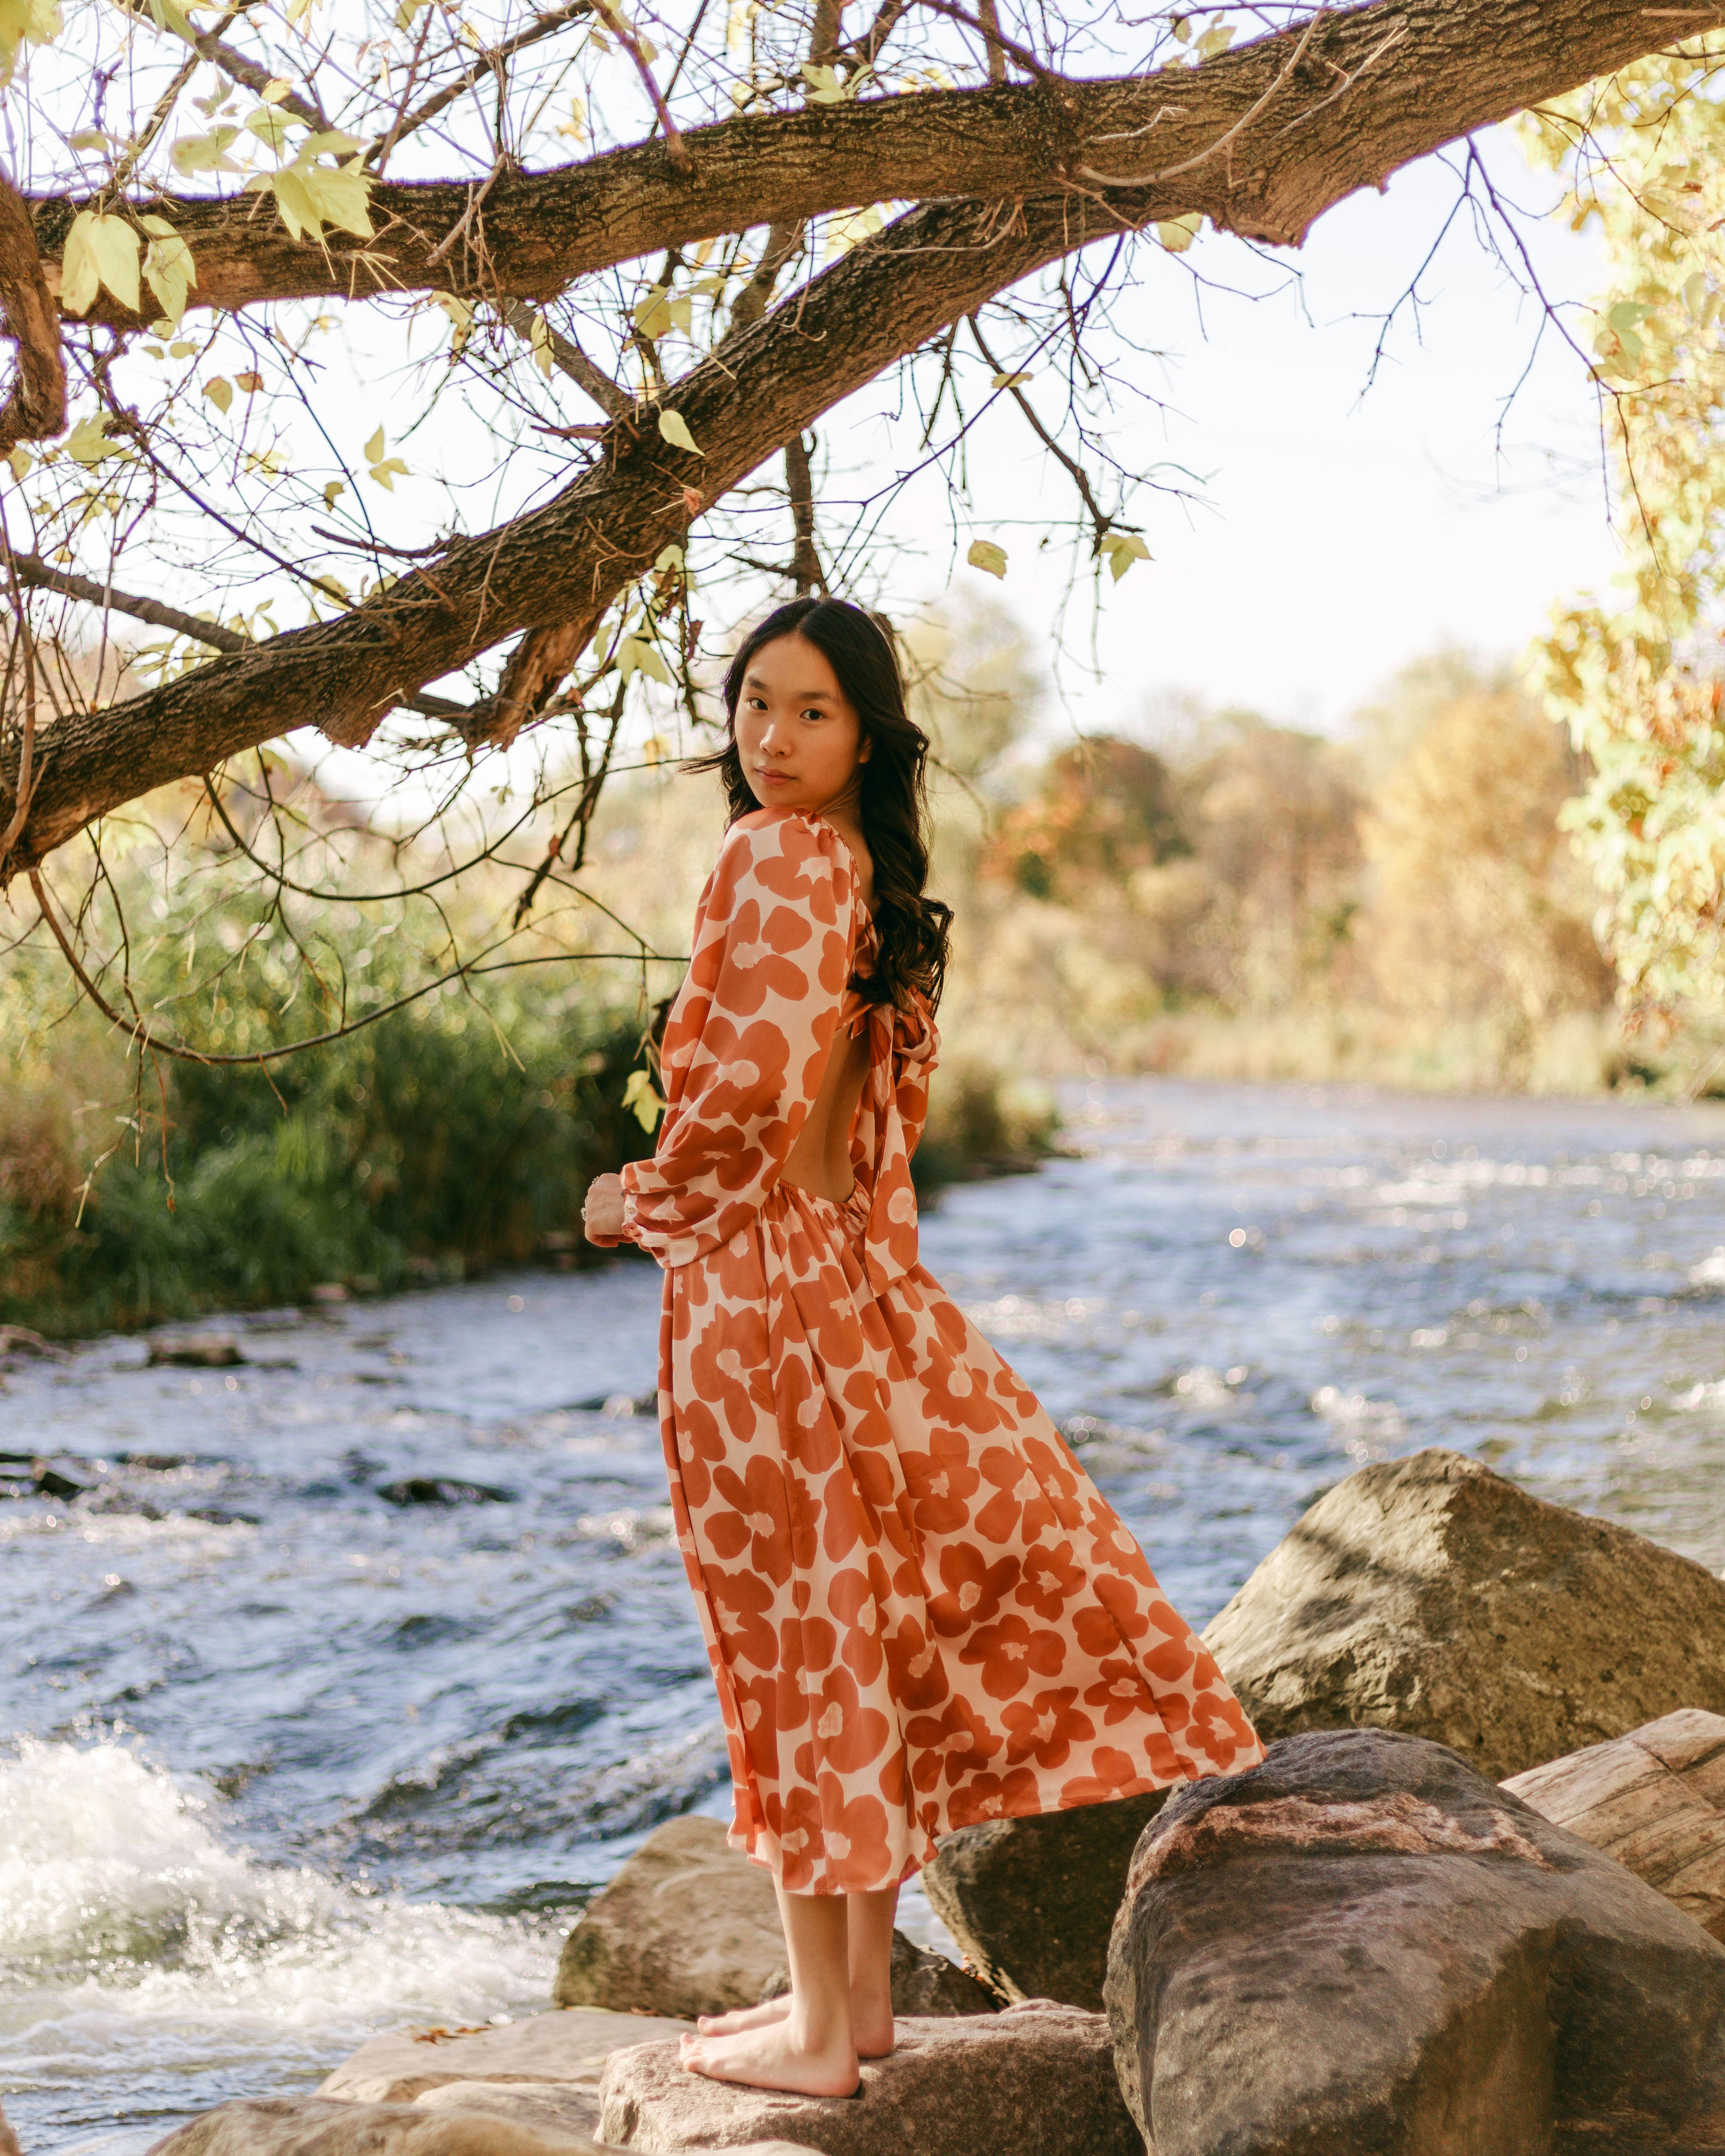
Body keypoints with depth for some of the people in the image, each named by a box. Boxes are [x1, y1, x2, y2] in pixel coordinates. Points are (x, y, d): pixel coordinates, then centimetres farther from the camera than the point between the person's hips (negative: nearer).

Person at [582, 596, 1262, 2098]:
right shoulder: (875, 881, 13)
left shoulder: (778, 857, -15)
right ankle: (856, 1990, 24)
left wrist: (643, 1204, -5)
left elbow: (744, 1086, -22)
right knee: (870, 1610, 13)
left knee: (811, 1633, -1)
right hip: (857, 1274, 9)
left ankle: (823, 2032, 10)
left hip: (758, 1287, -9)